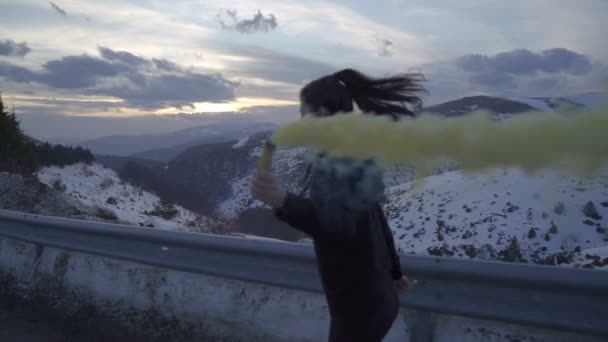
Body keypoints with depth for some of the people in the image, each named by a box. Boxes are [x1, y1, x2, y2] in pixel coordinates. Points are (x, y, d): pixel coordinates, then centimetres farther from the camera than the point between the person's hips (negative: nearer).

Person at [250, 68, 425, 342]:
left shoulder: (334, 164, -23)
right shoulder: (354, 157, 6)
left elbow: (341, 225, -39)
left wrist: (284, 202, -56)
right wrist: (394, 271, 26)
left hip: (359, 309, -9)